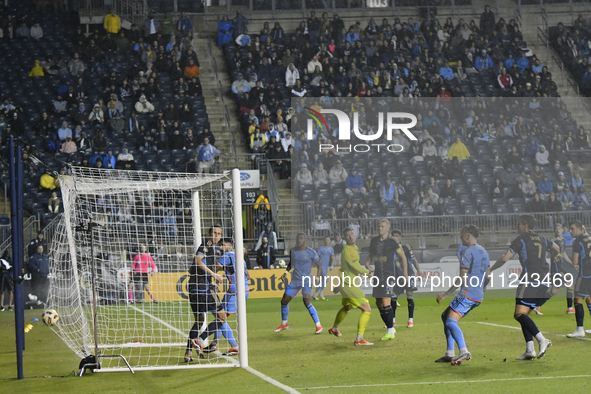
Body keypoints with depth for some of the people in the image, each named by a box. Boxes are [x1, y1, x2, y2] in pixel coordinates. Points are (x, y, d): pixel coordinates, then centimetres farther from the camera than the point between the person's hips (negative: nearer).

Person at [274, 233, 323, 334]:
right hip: (295, 280, 5)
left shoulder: (310, 252, -8)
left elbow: (319, 265, 0)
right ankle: (284, 324, 28)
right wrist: (286, 272, 7)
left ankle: (318, 326, -13)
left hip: (307, 280, -5)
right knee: (284, 301, 5)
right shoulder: (293, 251, 5)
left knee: (307, 302, -22)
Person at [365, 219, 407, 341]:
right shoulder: (374, 241, 8)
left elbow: (403, 257, -1)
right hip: (378, 274, 7)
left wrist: (405, 273, -5)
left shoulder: (393, 242, -8)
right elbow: (371, 255, 22)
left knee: (386, 302, -15)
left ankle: (390, 332, -9)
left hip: (389, 274, -7)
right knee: (378, 303, 8)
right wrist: (368, 262, 0)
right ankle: (390, 328, 23)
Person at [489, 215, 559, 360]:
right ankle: (530, 350, 0)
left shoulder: (521, 240, 0)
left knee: (520, 314, -15)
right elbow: (557, 248, 40)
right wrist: (555, 256, 64)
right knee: (523, 315, 12)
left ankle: (542, 340, -33)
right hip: (543, 284, 8)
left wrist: (490, 269, 12)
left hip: (529, 281, -8)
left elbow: (504, 258, -3)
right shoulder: (542, 240, 20)